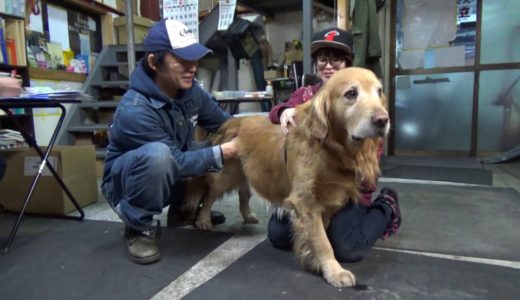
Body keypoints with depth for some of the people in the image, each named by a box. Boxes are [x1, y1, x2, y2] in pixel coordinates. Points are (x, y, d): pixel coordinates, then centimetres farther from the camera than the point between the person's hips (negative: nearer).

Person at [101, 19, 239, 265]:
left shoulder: (190, 90, -12)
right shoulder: (135, 109, -32)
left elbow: (224, 124, 0)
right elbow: (175, 162, -29)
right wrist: (221, 153, -31)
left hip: (170, 177, 7)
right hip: (127, 180, -7)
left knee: (224, 149, -4)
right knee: (156, 154, -39)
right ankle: (139, 228, -13)